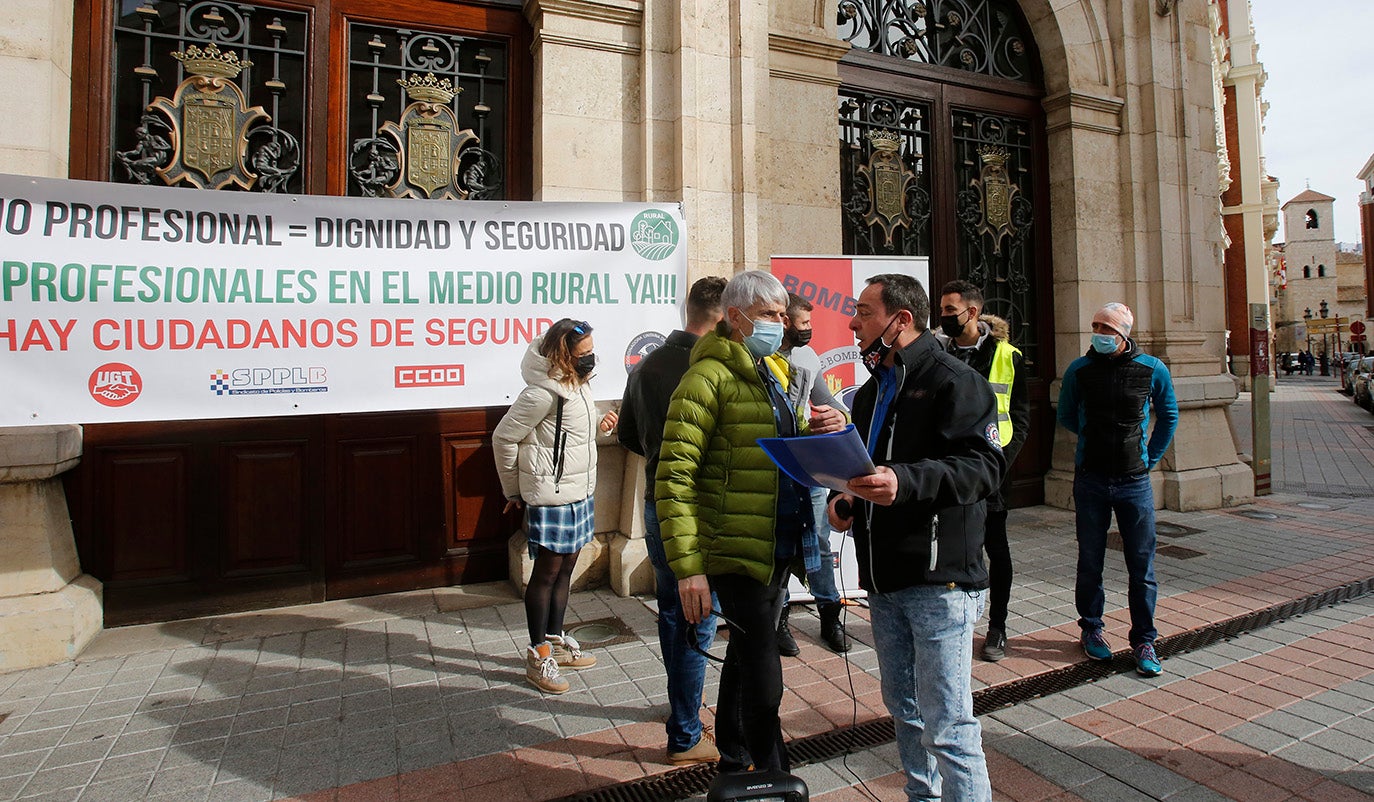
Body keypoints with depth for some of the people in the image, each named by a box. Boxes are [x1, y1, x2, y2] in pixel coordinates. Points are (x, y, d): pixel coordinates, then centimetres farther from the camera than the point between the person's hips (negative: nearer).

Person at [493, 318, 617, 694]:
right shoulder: (543, 393, -20)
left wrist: (600, 425, 1)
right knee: (547, 572, 2)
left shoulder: (577, 384, 8)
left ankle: (555, 642, 32)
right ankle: (538, 657, 17)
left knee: (565, 568, 17)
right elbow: (503, 438, -14)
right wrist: (514, 491, -4)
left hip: (580, 493, 9)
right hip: (550, 497, -9)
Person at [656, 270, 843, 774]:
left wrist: (815, 432, 1)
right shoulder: (708, 378, -14)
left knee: (746, 658, 22)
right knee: (763, 682, -1)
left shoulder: (772, 374, 14)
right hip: (738, 555, -9)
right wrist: (688, 566, -23)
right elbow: (673, 479, -18)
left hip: (777, 550, 9)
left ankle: (734, 761, 41)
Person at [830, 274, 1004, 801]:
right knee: (904, 710, 20)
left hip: (940, 580, -8)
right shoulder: (871, 391, 18)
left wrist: (906, 481, -33)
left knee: (947, 725, -2)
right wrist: (847, 502, 6)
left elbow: (983, 465, -20)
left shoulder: (953, 380, -9)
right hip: (884, 579, 8)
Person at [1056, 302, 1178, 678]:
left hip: (1135, 481, 0)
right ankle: (1091, 628, 25)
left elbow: (1168, 417, 15)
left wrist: (1150, 457, 11)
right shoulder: (1079, 370, -2)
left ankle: (1143, 640, 18)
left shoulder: (1153, 370, -1)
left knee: (1142, 565, 4)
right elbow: (1066, 417, 14)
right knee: (1090, 562, 9)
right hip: (1090, 480, 0)